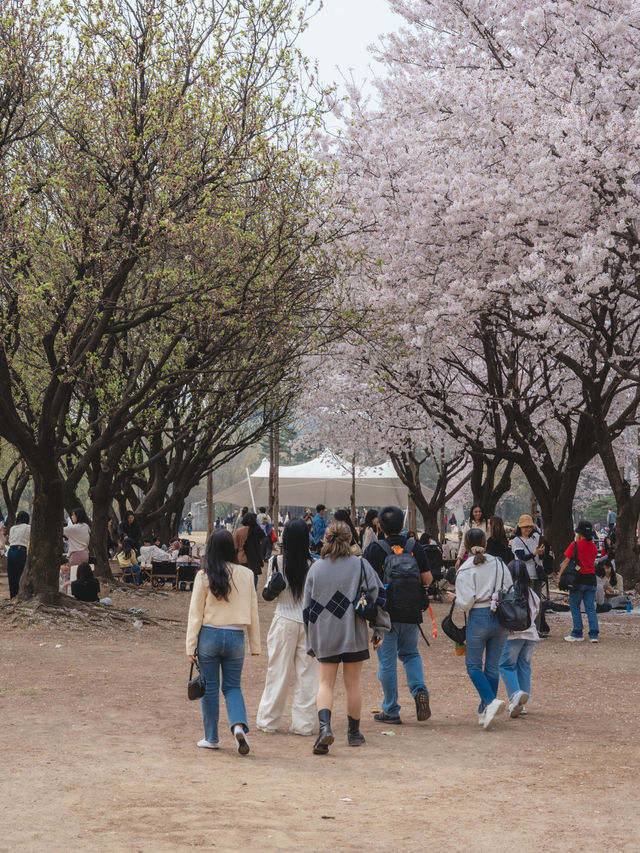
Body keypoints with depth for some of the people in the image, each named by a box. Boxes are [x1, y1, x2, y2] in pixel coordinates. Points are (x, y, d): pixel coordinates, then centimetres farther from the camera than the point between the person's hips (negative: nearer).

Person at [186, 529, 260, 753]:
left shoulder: (204, 576, -6)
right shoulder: (245, 574, 0)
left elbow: (195, 613, -3)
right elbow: (253, 612, 5)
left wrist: (190, 646, 1)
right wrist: (255, 645, 12)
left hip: (209, 635, -2)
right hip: (236, 636, 2)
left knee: (210, 688, 10)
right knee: (233, 686, 12)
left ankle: (211, 737, 16)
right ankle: (239, 724, -14)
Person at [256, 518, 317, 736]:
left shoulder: (277, 562, -7)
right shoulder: (312, 565, -8)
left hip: (284, 620, 0)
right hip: (308, 621, 0)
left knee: (278, 671, 8)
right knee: (306, 673, 7)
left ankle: (268, 720, 16)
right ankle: (303, 723, 10)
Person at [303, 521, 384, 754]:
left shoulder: (316, 568, 2)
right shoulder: (360, 565, -2)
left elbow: (308, 606, 6)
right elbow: (378, 596, -2)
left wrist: (311, 641, 15)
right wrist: (378, 631, 6)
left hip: (324, 635, 0)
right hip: (353, 634, 0)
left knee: (325, 683, 3)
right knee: (353, 684, 11)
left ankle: (324, 725, -21)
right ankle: (354, 733, 21)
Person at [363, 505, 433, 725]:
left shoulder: (375, 549, -9)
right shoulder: (415, 548, 0)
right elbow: (427, 580, 4)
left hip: (385, 614, -3)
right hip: (411, 614, 3)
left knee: (387, 661, 4)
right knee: (410, 654, 22)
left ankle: (391, 711, 8)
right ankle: (419, 690, -3)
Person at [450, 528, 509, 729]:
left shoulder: (466, 569, -8)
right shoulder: (499, 563, 6)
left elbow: (466, 602, -12)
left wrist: (455, 598, 7)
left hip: (478, 617, -4)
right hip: (501, 618, 4)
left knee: (473, 665, 6)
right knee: (492, 666, 10)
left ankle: (491, 701, -17)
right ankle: (484, 712, 14)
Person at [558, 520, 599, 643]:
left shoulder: (575, 544, -7)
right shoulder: (593, 546, 8)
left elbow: (566, 561, -9)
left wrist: (559, 575, -6)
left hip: (579, 578, -5)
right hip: (591, 579, 5)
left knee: (575, 607, 5)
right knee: (591, 608, 7)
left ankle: (577, 634, 5)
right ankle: (594, 634, 1)